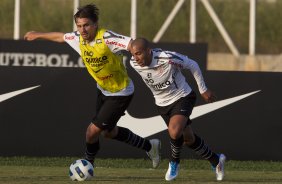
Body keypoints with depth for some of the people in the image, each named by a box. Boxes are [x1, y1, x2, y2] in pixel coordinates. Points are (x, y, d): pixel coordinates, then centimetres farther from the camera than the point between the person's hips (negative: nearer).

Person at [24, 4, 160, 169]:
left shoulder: (106, 38, -31)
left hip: (120, 94, -8)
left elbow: (132, 44, -43)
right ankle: (149, 146, 43)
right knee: (109, 132, 23)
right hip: (104, 90, 8)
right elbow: (60, 37, 11)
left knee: (93, 131, -8)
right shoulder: (78, 38, -9)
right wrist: (38, 35, 26)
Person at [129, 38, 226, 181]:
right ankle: (216, 160, 38)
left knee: (174, 132, -29)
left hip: (182, 98, -5)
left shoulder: (168, 58, -31)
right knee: (188, 139, 15)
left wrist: (203, 90, -4)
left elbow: (193, 66, -13)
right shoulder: (134, 64, -16)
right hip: (162, 103, 6)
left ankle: (174, 162, 0)